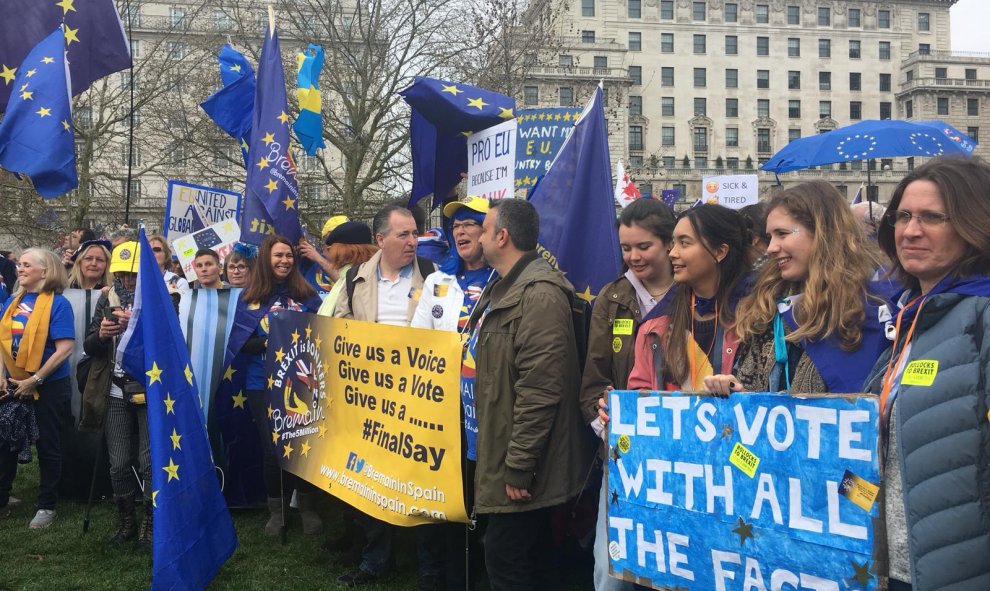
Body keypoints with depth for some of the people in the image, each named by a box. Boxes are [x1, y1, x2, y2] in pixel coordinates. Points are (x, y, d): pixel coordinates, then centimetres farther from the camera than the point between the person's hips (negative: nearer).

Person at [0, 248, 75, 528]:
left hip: (48, 386, -6)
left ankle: (47, 506, 20)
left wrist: (34, 380, -18)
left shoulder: (57, 303, -13)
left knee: (48, 448, 6)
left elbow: (64, 349, -19)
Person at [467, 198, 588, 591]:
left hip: (519, 466, -10)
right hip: (502, 454, 10)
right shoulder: (503, 289, 15)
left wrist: (518, 466, -22)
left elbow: (540, 389, -24)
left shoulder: (540, 295, -19)